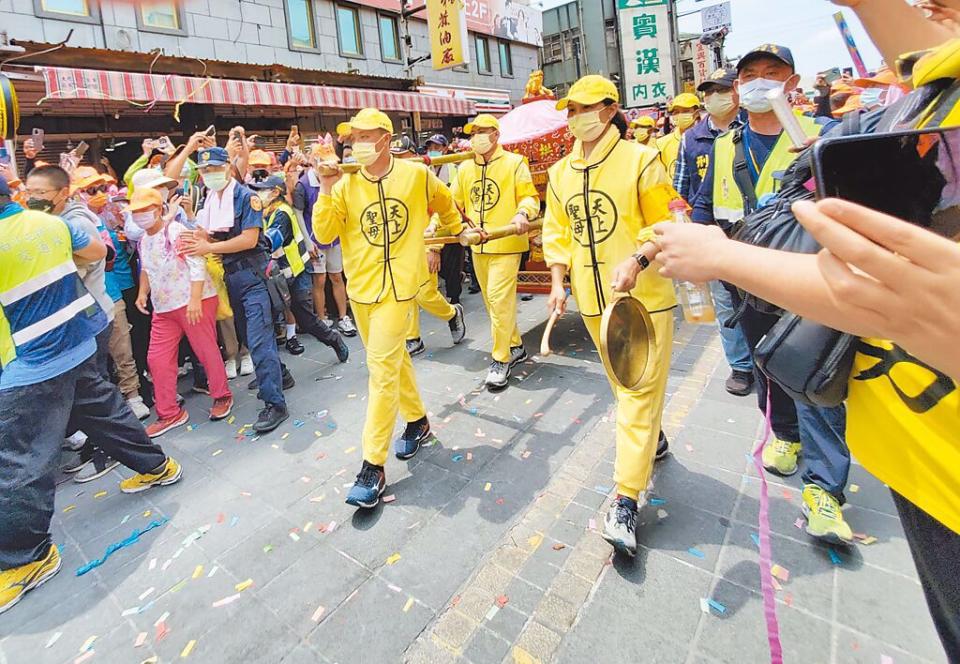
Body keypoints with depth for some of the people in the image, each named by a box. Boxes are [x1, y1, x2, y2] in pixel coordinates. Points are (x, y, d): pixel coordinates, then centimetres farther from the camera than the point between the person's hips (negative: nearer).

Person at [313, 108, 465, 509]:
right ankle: (417, 421, 38)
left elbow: (446, 205, 18)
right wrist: (326, 191, -15)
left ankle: (373, 468, -4)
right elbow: (324, 235, -6)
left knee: (382, 367, -10)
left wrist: (459, 230, 28)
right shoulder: (345, 184, 1)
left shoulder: (417, 175, -2)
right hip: (361, 288, 4)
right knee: (394, 359, 16)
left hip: (399, 285, -4)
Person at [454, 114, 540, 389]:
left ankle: (501, 360, 1)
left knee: (500, 300, -11)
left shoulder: (514, 162, -1)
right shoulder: (464, 168, 14)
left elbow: (530, 196, -5)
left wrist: (523, 213, -26)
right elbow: (454, 203, 17)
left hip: (506, 243, -6)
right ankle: (515, 346, 30)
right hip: (478, 245, 6)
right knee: (492, 301, 12)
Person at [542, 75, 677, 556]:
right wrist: (558, 282, 3)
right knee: (621, 384, 19)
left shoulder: (639, 159, -6)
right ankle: (651, 442, 45)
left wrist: (635, 261, -23)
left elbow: (664, 224, -6)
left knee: (639, 392, -5)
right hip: (591, 299, 6)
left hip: (642, 295, -5)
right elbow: (557, 232, 13)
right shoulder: (560, 172, 9)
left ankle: (626, 501, 2)